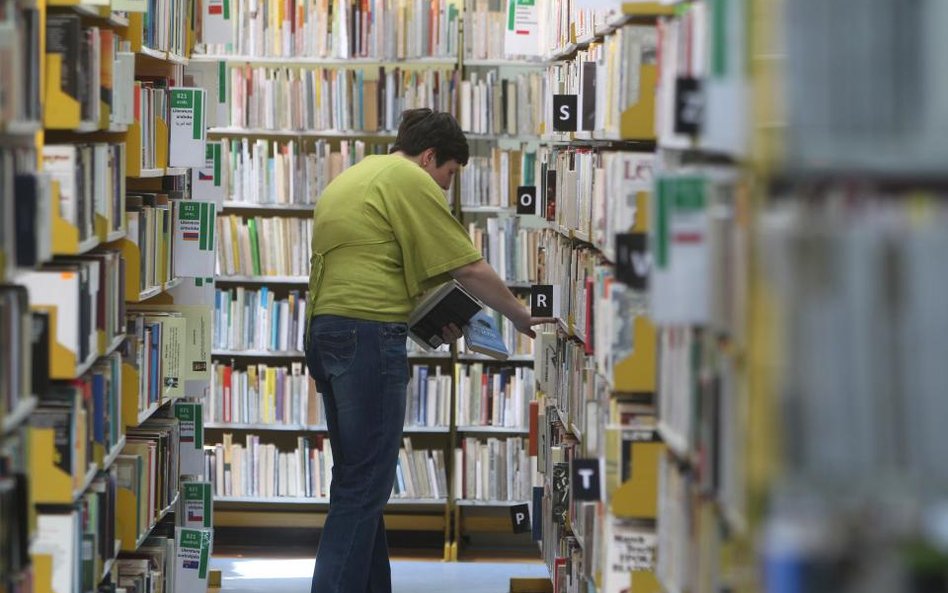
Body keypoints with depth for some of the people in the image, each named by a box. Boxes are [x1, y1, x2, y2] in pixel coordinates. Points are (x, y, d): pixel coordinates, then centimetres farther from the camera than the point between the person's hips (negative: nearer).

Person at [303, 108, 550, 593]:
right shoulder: (409, 181, -6)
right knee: (364, 486, -8)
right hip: (368, 335, -10)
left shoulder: (350, 177, 23)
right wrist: (522, 318, 4)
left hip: (324, 330, 10)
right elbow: (469, 269, -8)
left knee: (357, 482, 15)